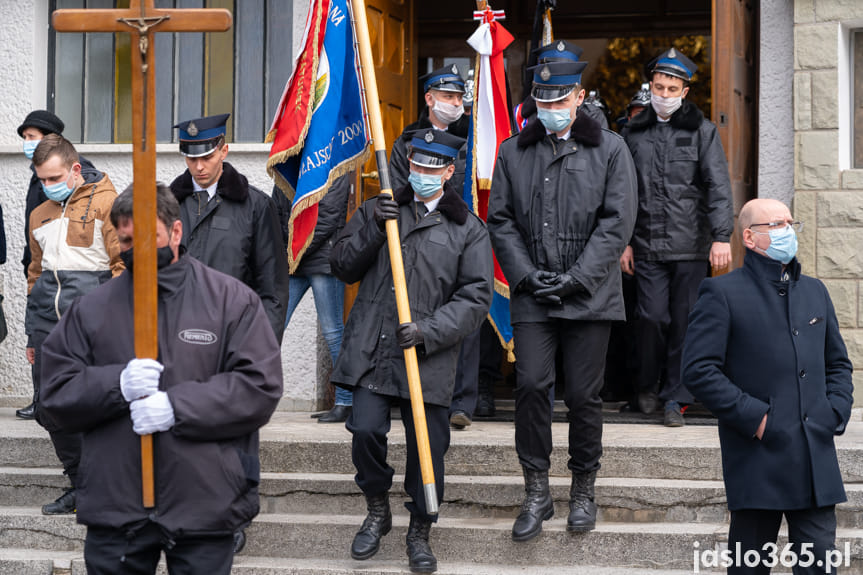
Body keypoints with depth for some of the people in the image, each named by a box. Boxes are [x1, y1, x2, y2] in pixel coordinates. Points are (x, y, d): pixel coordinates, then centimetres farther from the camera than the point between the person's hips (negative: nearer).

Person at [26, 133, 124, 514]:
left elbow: (123, 265, -4)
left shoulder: (106, 204, -1)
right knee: (49, 408, 7)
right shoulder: (40, 215, 20)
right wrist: (32, 335, 24)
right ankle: (80, 486, 21)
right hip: (46, 321, 7)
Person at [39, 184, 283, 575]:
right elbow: (56, 393, 4)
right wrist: (117, 385, -15)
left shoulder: (231, 299, 1)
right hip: (114, 508, 2)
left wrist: (178, 406, -16)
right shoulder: (92, 309, 8)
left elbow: (261, 386, -7)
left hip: (204, 508, -2)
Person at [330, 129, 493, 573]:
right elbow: (343, 267, 8)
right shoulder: (377, 211, 15)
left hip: (429, 357, -1)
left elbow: (475, 297, 0)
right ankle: (377, 511, 17)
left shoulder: (468, 229, 7)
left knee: (427, 445, 1)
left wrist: (429, 331, -13)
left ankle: (420, 532, 21)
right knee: (366, 431, -11)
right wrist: (373, 228, -8)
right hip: (371, 349, 1)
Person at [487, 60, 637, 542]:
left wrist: (575, 278, -10)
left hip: (590, 295, -2)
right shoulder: (514, 152, 11)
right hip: (532, 295, 2)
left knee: (584, 394, 3)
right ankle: (537, 493, 5)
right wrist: (526, 273, -5)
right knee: (531, 385, -7)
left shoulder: (609, 149, 3)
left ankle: (584, 488, 20)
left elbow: (617, 222, -3)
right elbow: (501, 219, 9)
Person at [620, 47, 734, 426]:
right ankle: (647, 385, 20)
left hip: (692, 246, -1)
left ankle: (676, 397, 11)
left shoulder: (702, 131, 5)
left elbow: (718, 186, -1)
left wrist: (721, 237, -11)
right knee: (652, 317, -4)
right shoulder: (633, 133, 11)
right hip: (647, 246, 1)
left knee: (685, 321, 0)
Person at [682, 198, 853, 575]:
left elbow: (838, 363, 25)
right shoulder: (721, 293, -2)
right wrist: (753, 417, -14)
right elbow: (698, 370, -10)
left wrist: (836, 412, 7)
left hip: (817, 458, 5)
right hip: (758, 461, -5)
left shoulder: (815, 291, 18)